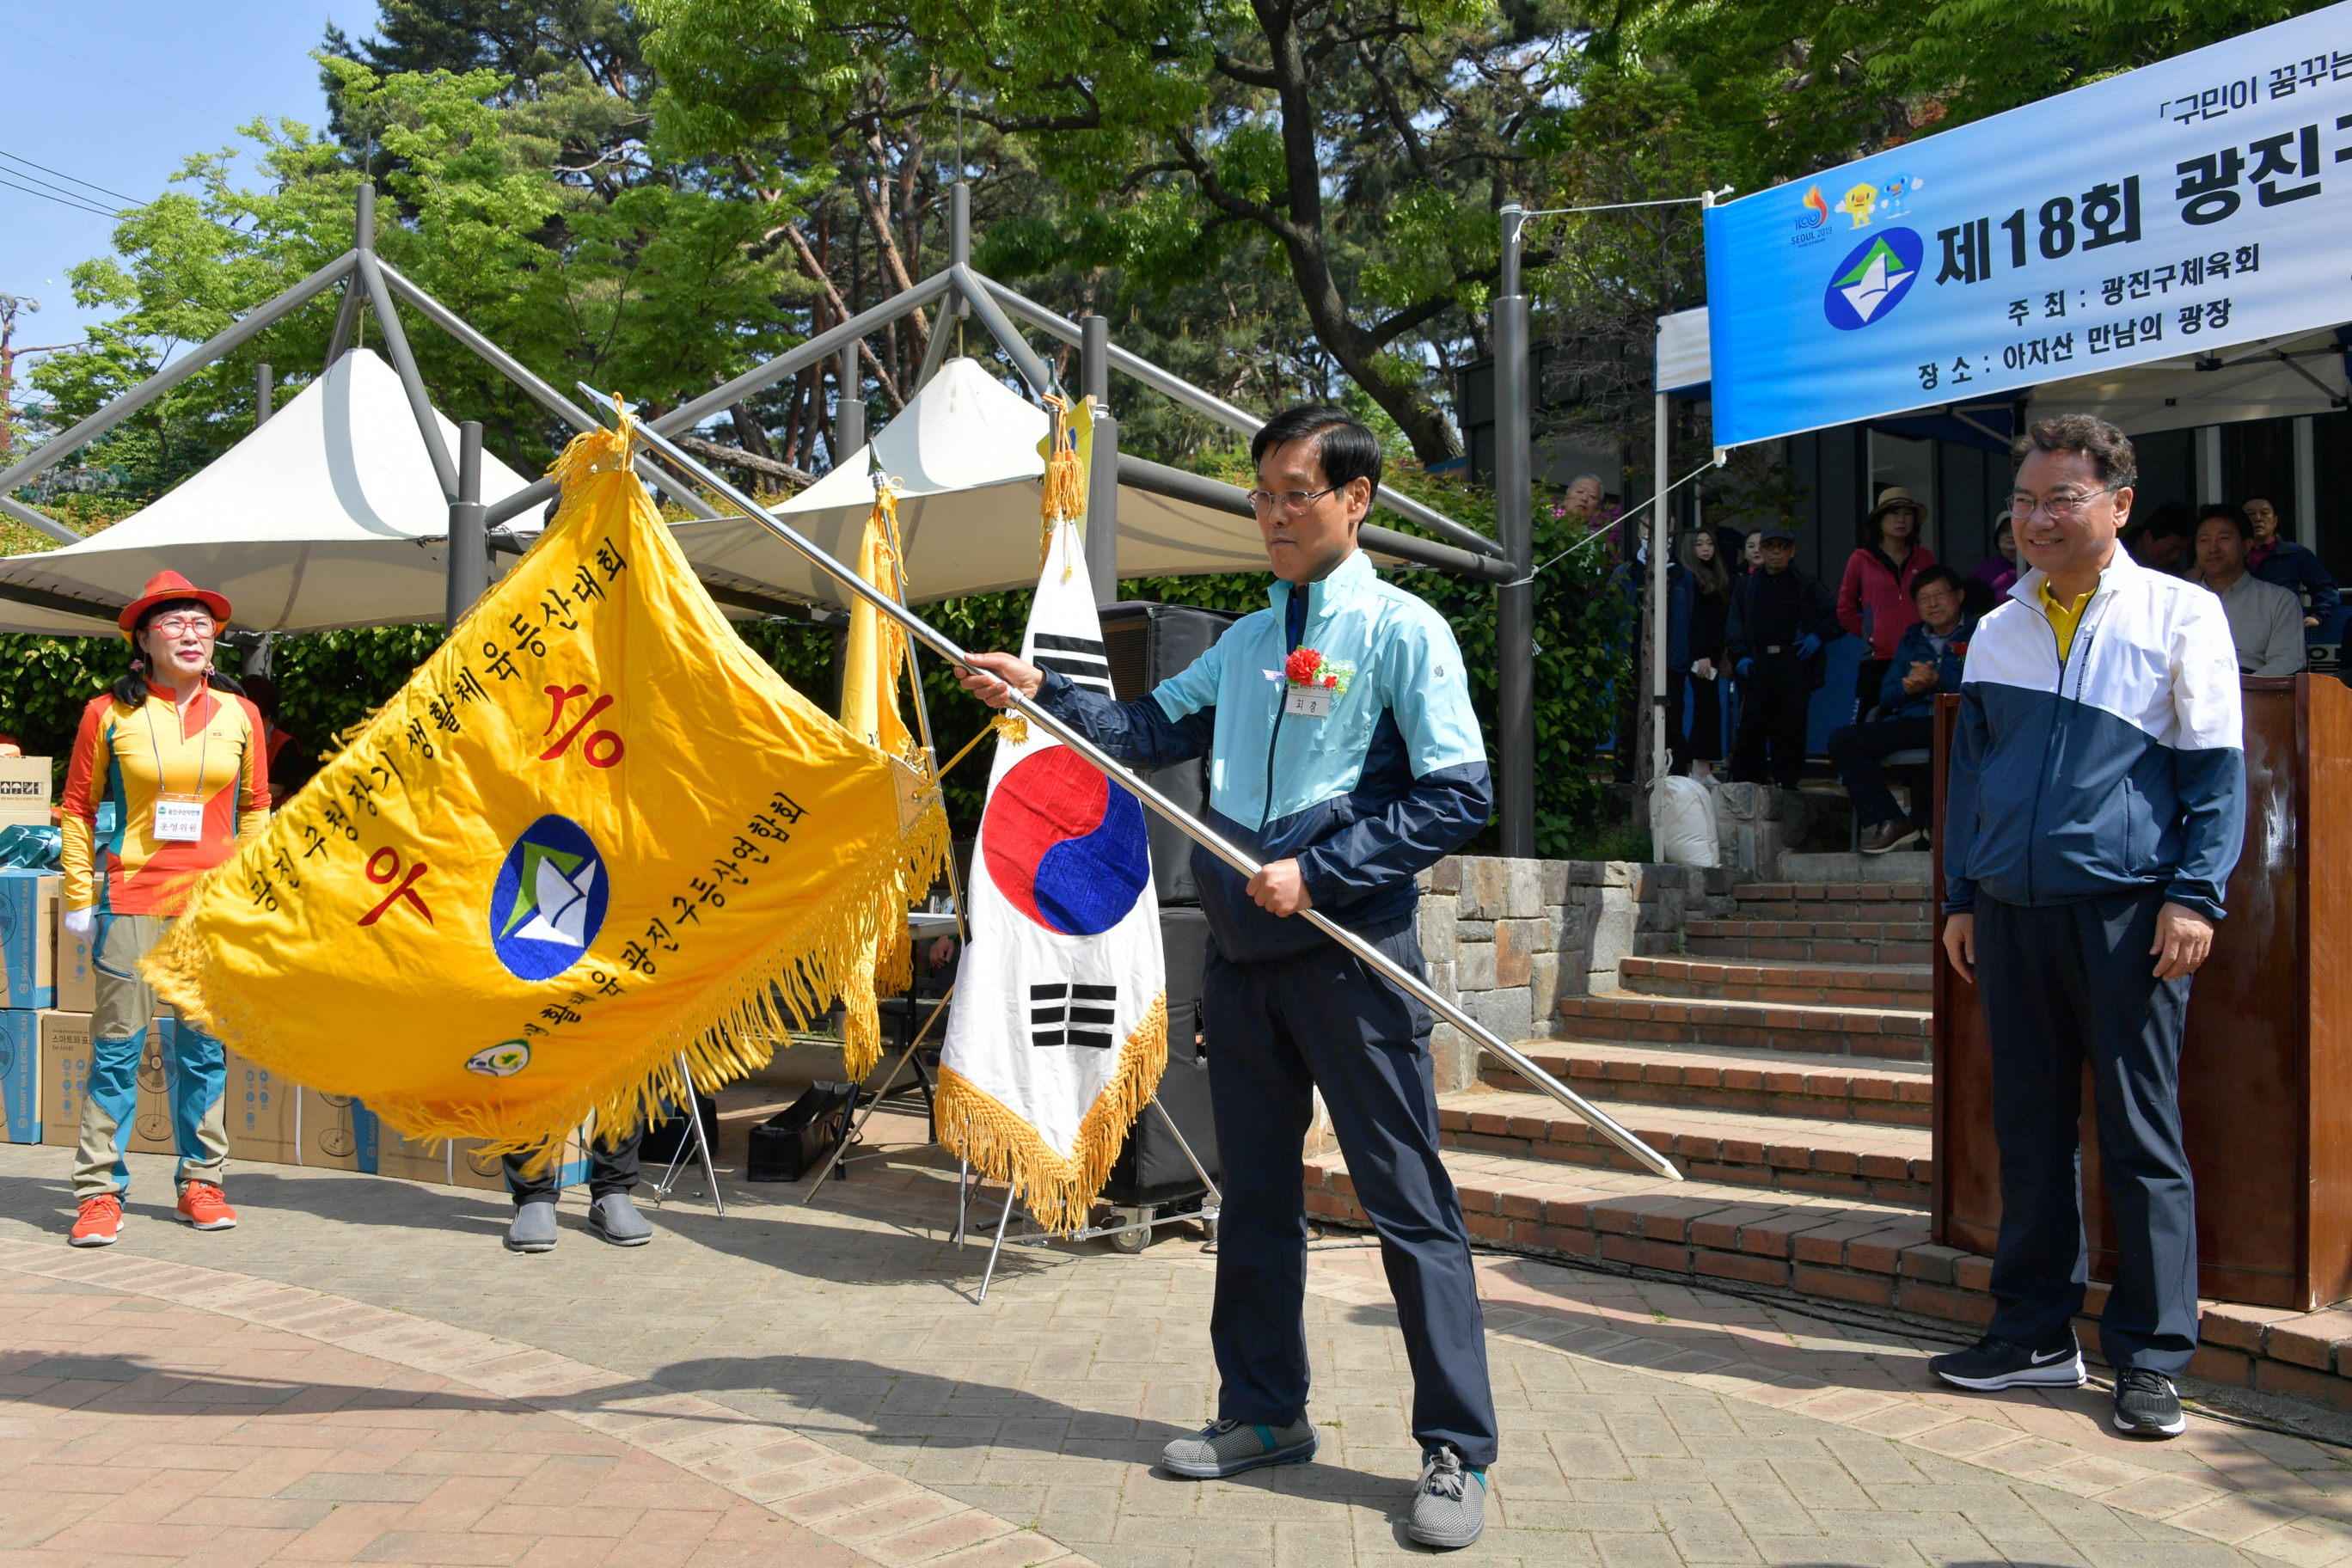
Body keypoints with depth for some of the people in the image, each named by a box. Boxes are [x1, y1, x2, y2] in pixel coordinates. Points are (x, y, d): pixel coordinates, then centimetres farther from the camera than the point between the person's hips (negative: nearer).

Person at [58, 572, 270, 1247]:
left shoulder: (239, 714, 8)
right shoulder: (109, 713, 2)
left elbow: (254, 809, 14)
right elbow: (77, 809, 6)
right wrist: (80, 898, 2)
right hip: (130, 902, -2)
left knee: (204, 1047, 7)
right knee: (117, 1044, -1)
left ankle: (200, 1183, 18)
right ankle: (100, 1192, 8)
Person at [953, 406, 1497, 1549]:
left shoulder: (1401, 631, -4)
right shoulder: (1244, 641, 16)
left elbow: (1458, 795, -10)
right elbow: (1153, 731, 13)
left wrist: (1316, 873, -15)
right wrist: (1041, 692, -1)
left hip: (1351, 953, -6)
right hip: (1242, 951, 7)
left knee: (1407, 1201, -3)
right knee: (1254, 1194, 14)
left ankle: (1455, 1452, 7)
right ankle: (1264, 1412, 28)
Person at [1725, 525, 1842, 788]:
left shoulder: (1805, 584, 10)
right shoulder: (1747, 584, 14)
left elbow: (1835, 615, 13)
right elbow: (1733, 625, 10)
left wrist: (1818, 636, -2)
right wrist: (1739, 656, -4)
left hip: (1793, 664, -1)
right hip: (1757, 665, 1)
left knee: (1791, 725, -1)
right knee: (1751, 725, -3)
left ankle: (1787, 781, 7)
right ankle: (1745, 783, 3)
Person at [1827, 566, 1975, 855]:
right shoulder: (1910, 640, 28)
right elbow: (1886, 697, 21)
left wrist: (1939, 681, -13)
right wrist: (1907, 686, 0)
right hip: (1909, 722, 5)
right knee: (1841, 739, -18)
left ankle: (1929, 820, -21)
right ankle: (1890, 821, -20)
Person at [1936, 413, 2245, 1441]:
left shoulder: (2180, 615, 3)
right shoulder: (1998, 632, 14)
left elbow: (2217, 770, 1)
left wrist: (2194, 894, -8)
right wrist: (1961, 897, 13)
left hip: (2126, 912, -4)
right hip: (2012, 911, 4)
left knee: (2140, 1134, 1)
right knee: (2029, 1129, 9)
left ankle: (2151, 1358, 11)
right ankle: (2035, 1334, 20)